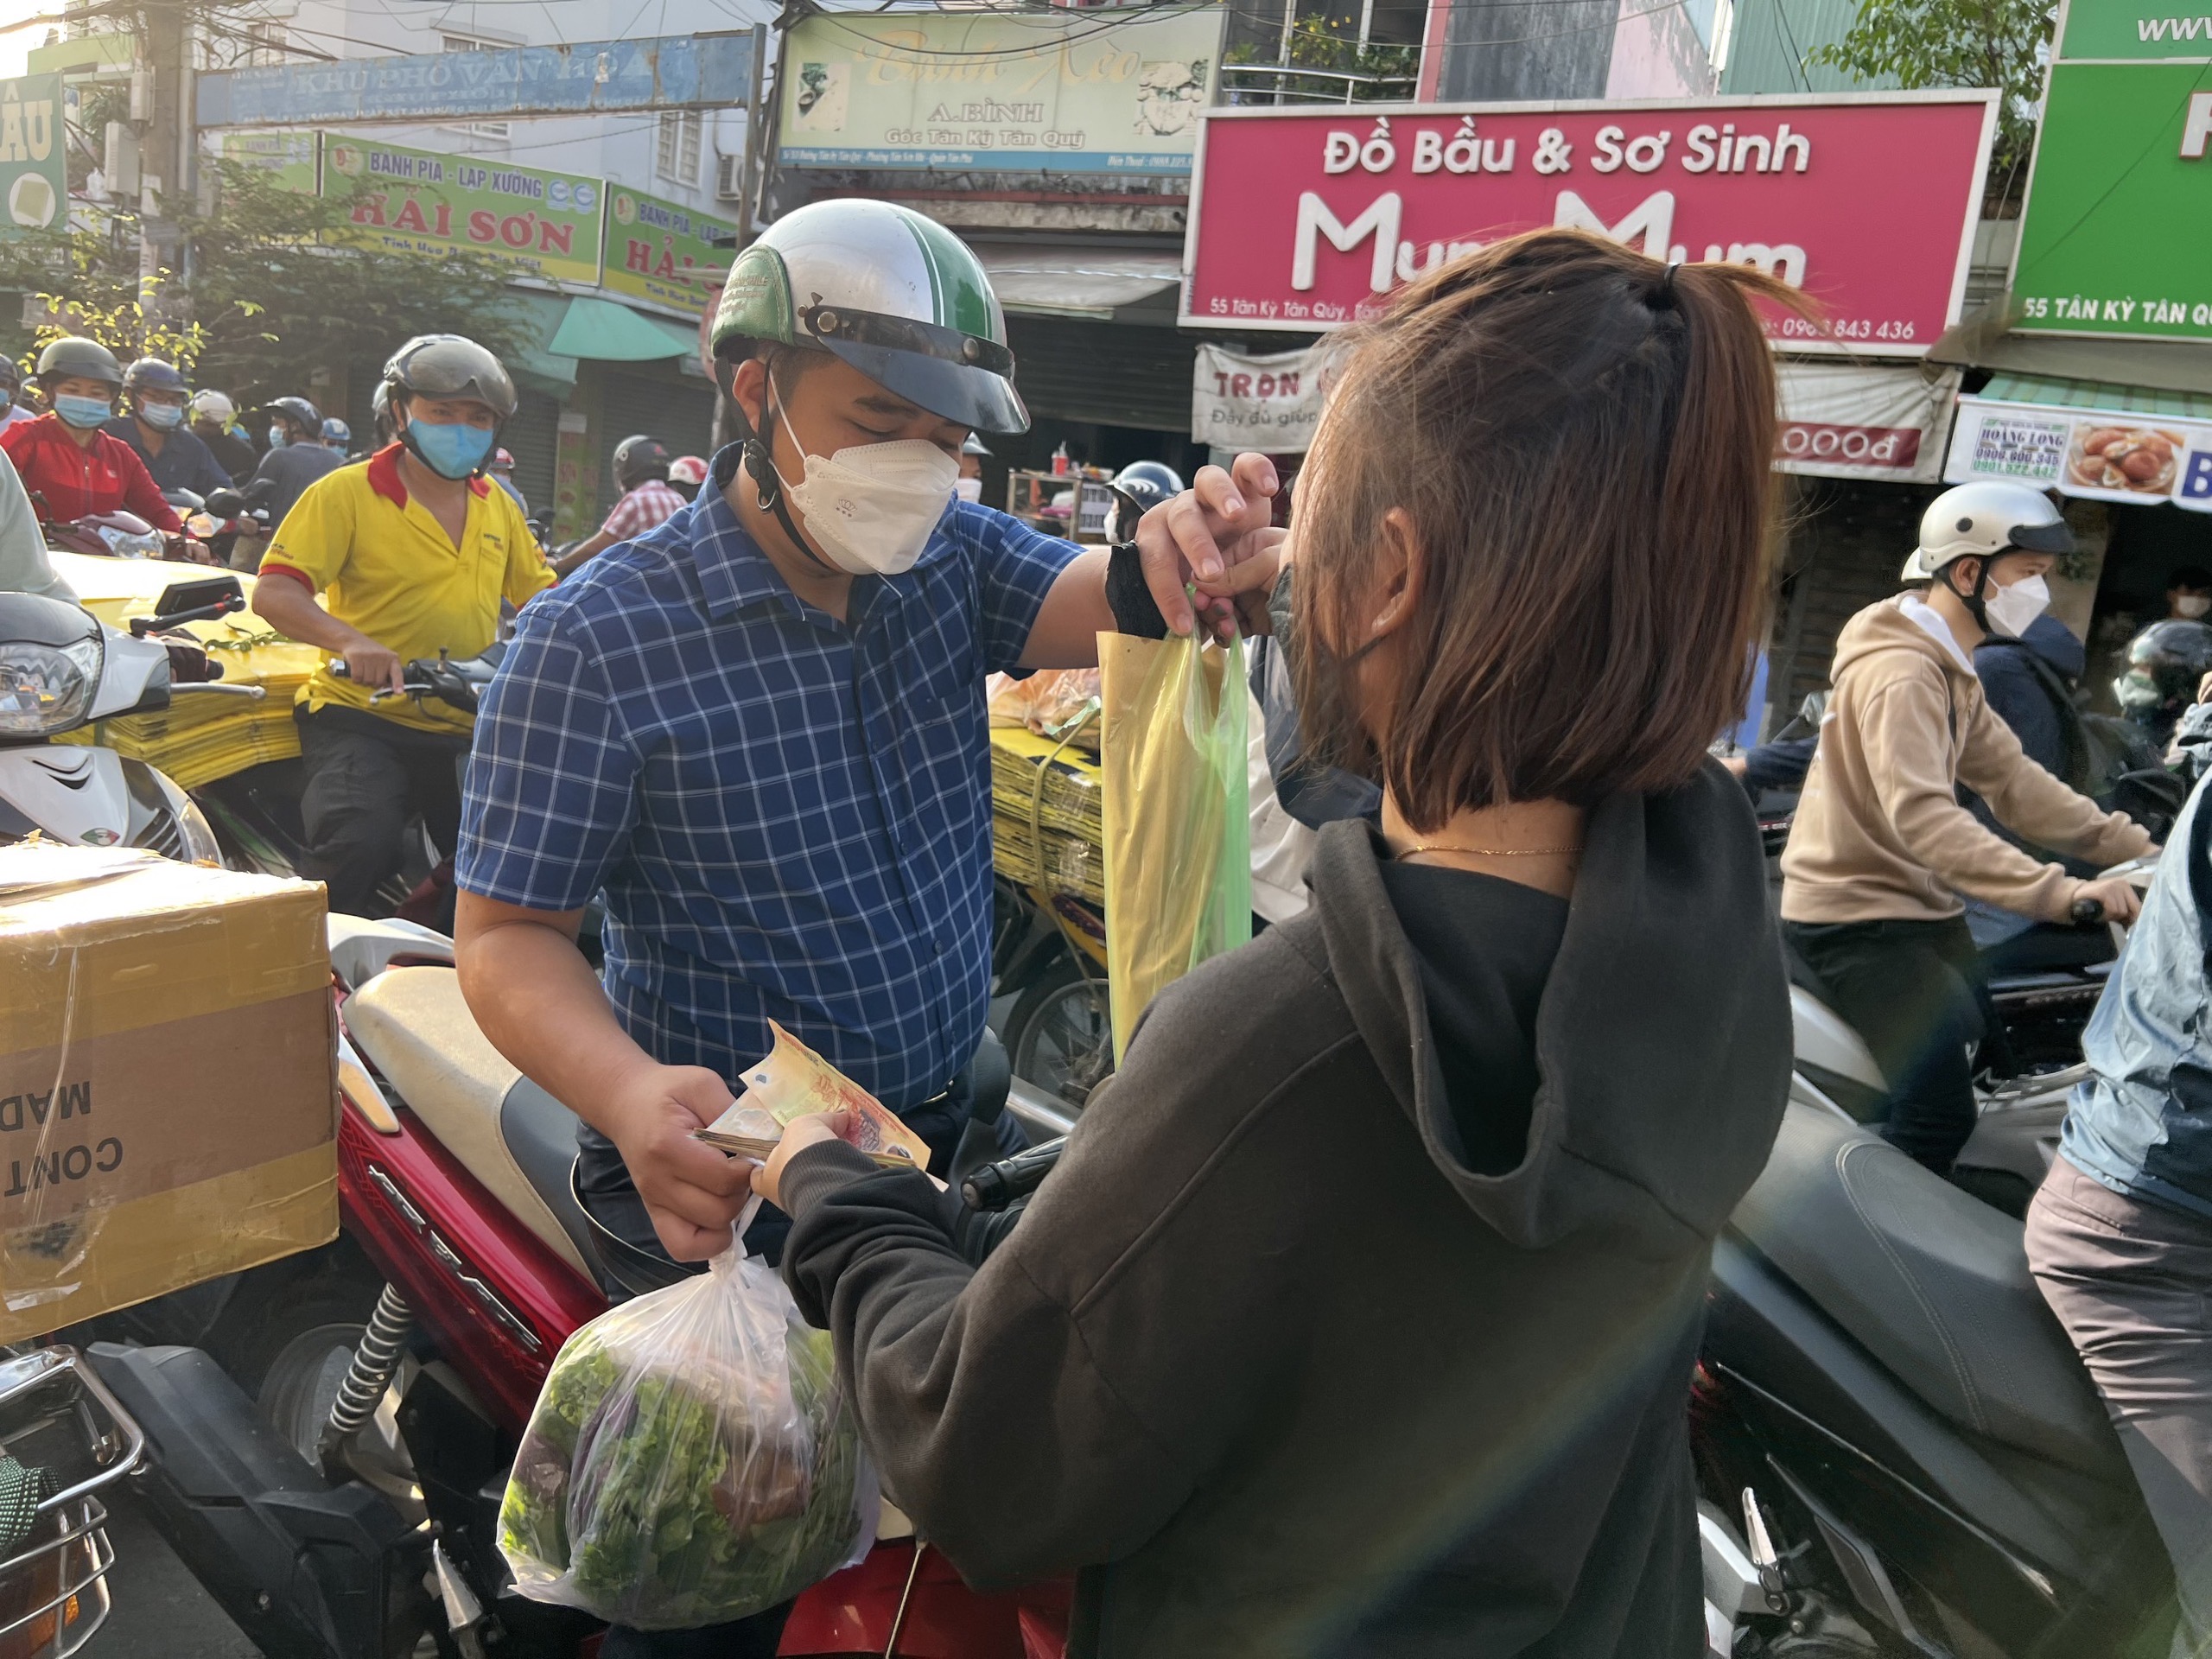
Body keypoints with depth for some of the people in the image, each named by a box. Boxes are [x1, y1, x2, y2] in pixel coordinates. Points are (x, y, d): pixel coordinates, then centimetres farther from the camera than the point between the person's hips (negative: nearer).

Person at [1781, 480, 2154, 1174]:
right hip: (1856, 921, -11)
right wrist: (2056, 891, -42)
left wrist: (2139, 851, 2)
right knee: (1942, 1111, -20)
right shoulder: (1899, 671, -20)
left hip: (1918, 909, 11)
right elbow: (1921, 816, -33)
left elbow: (2012, 781, 11)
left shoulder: (1949, 669, 15)